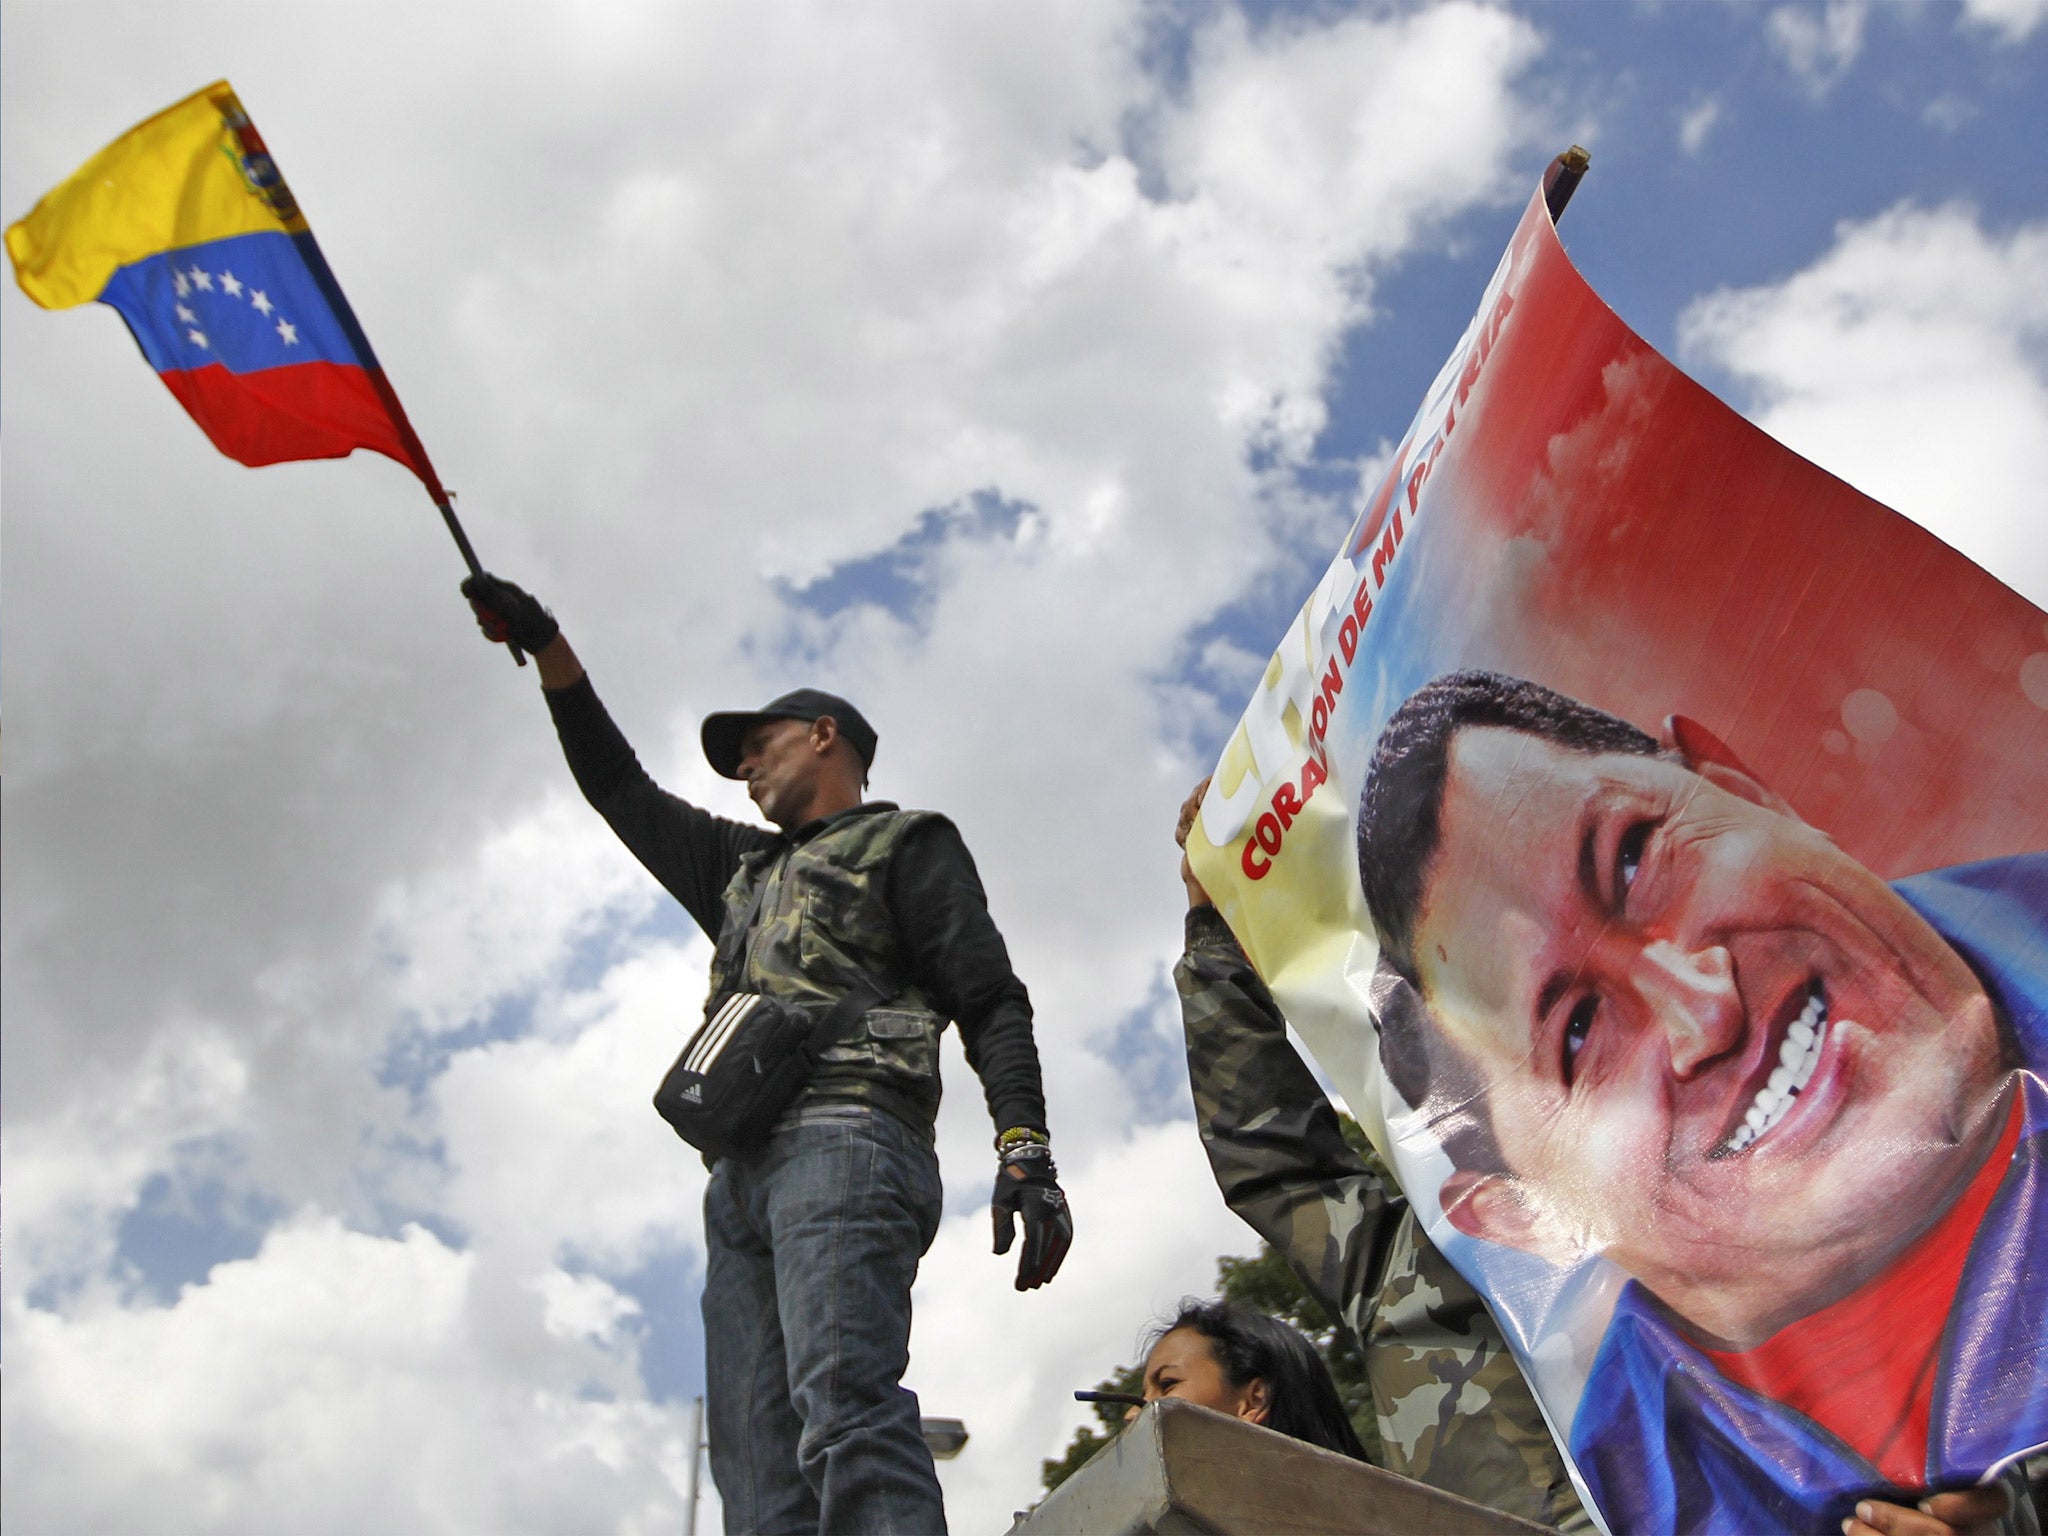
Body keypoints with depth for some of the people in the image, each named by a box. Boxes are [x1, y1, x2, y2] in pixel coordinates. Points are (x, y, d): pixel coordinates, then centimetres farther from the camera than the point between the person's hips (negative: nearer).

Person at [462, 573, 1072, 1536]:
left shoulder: (905, 843, 16)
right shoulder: (744, 869, 37)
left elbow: (990, 1000, 3)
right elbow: (620, 787, 43)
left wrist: (1025, 1149, -12)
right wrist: (548, 647, 38)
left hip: (844, 1135, -7)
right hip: (743, 1172, 7)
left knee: (845, 1403, -28)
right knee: (756, 1457, -10)